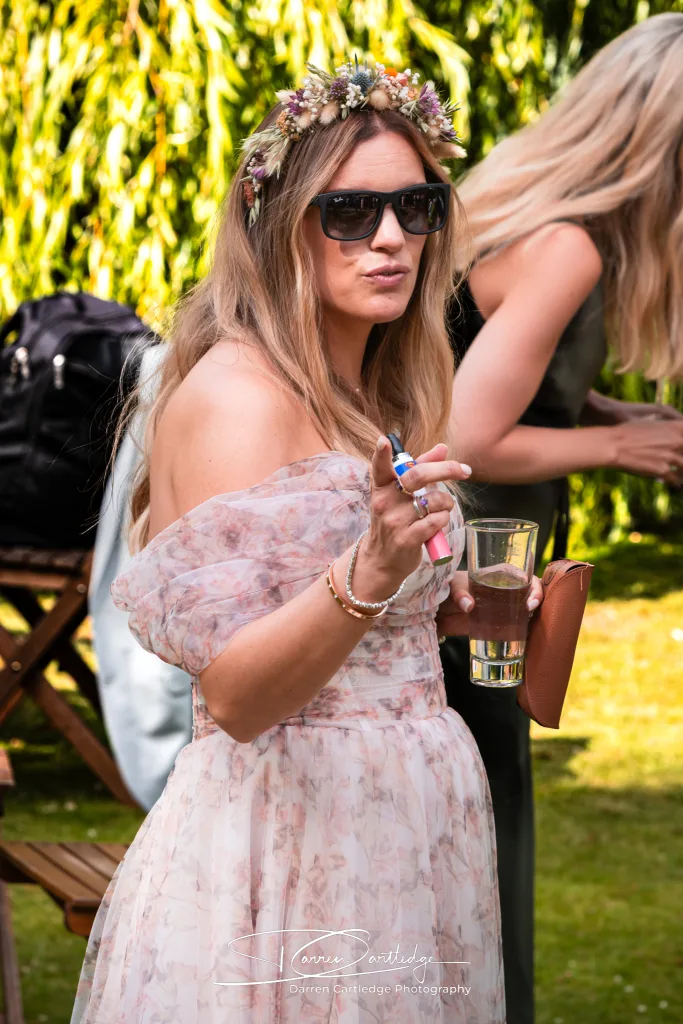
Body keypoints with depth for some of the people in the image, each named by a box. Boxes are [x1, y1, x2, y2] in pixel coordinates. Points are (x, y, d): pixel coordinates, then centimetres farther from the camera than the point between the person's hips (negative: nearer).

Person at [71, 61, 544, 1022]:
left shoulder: (368, 399, 13)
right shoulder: (235, 392, -14)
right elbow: (233, 696, -21)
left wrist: (446, 609, 9)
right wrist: (372, 572, -35)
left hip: (406, 825, 9)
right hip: (284, 838, -9)